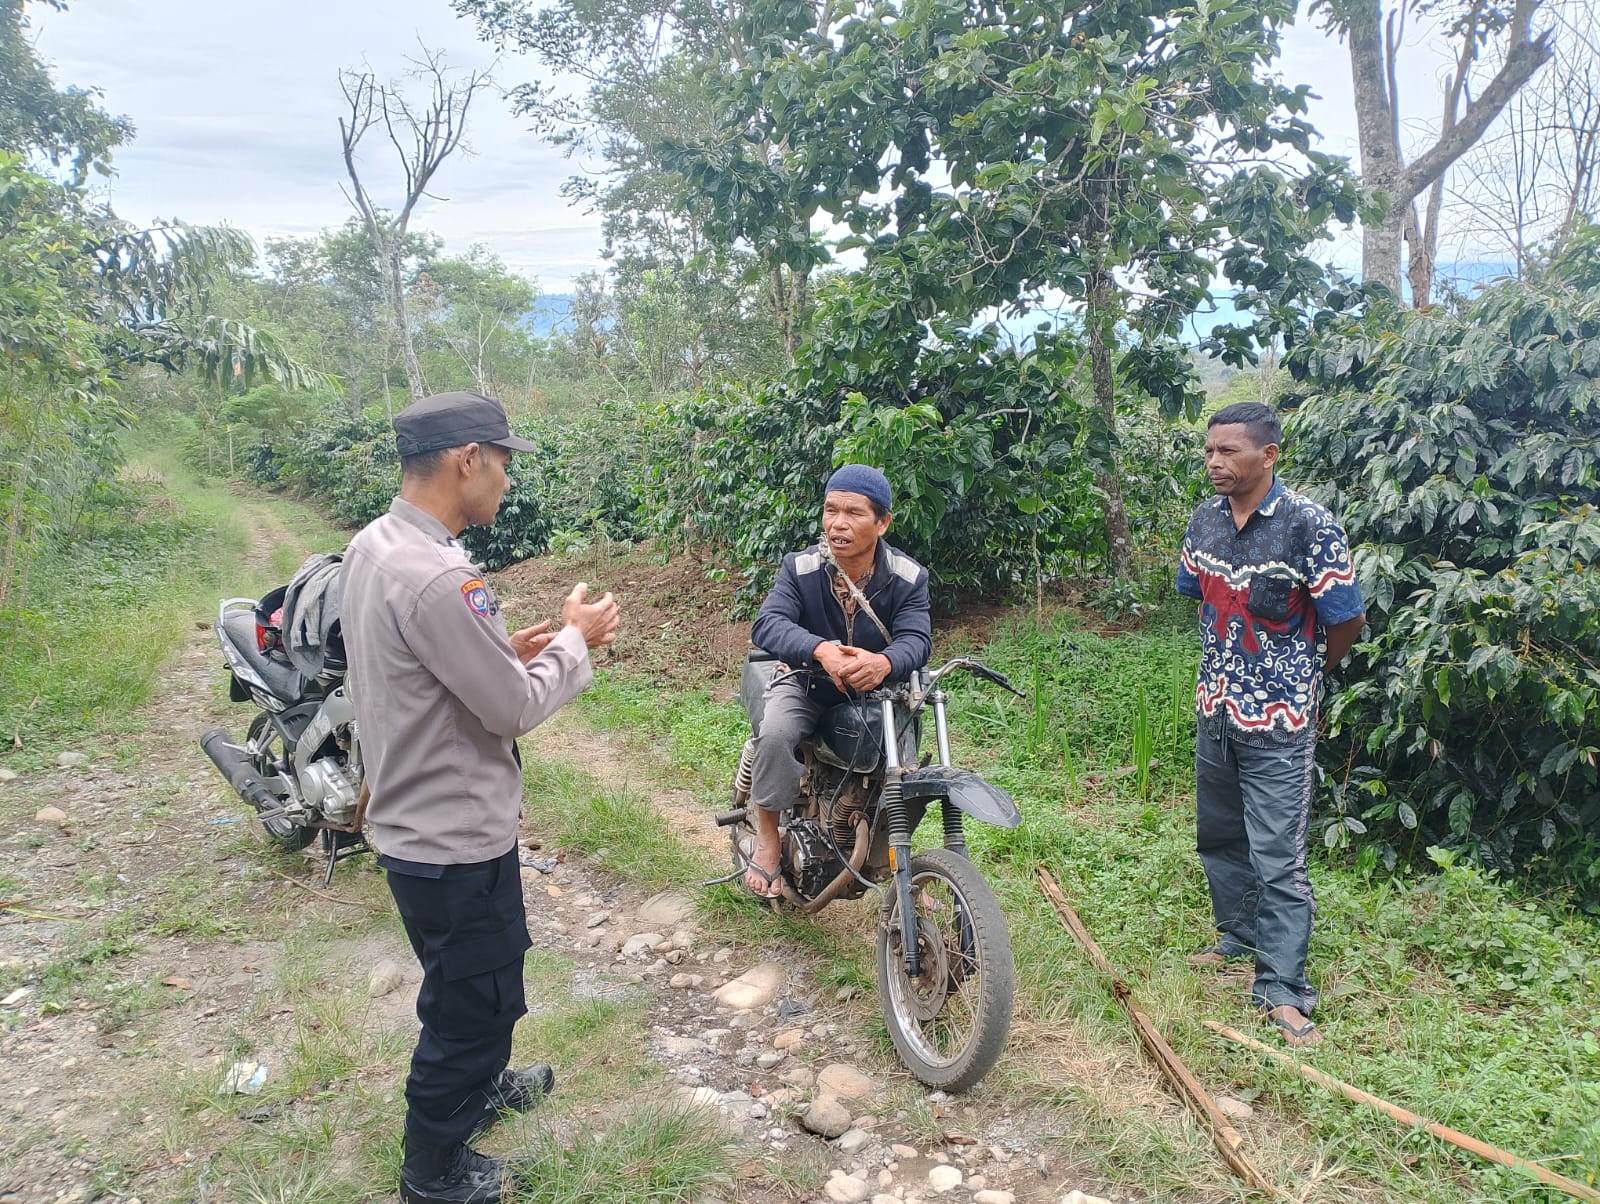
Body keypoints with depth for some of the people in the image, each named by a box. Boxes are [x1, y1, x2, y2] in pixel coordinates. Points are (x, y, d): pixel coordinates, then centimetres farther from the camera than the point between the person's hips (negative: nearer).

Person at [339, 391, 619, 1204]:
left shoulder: (373, 546, 1)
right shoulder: (437, 578, -31)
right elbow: (515, 709, -23)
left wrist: (513, 651, 2)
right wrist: (574, 641, -8)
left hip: (419, 824, 10)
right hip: (454, 842, -10)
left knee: (479, 986, 32)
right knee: (473, 1006, 13)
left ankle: (479, 1086, 56)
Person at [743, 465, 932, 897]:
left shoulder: (908, 577, -12)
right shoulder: (800, 567, -14)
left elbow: (917, 639, -25)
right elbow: (768, 624, -28)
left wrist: (884, 662, -51)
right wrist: (821, 650, -50)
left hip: (876, 690, 2)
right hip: (807, 684, -2)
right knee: (775, 733, -31)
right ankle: (767, 837, -11)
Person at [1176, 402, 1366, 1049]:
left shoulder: (1308, 524, -18)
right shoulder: (1205, 518, 1)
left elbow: (1347, 619, -10)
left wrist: (1303, 673, 5)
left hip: (1277, 718, -6)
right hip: (1214, 706, 6)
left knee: (1277, 856, -3)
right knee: (1218, 836, 19)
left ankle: (1283, 989, 8)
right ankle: (1239, 935, 39)